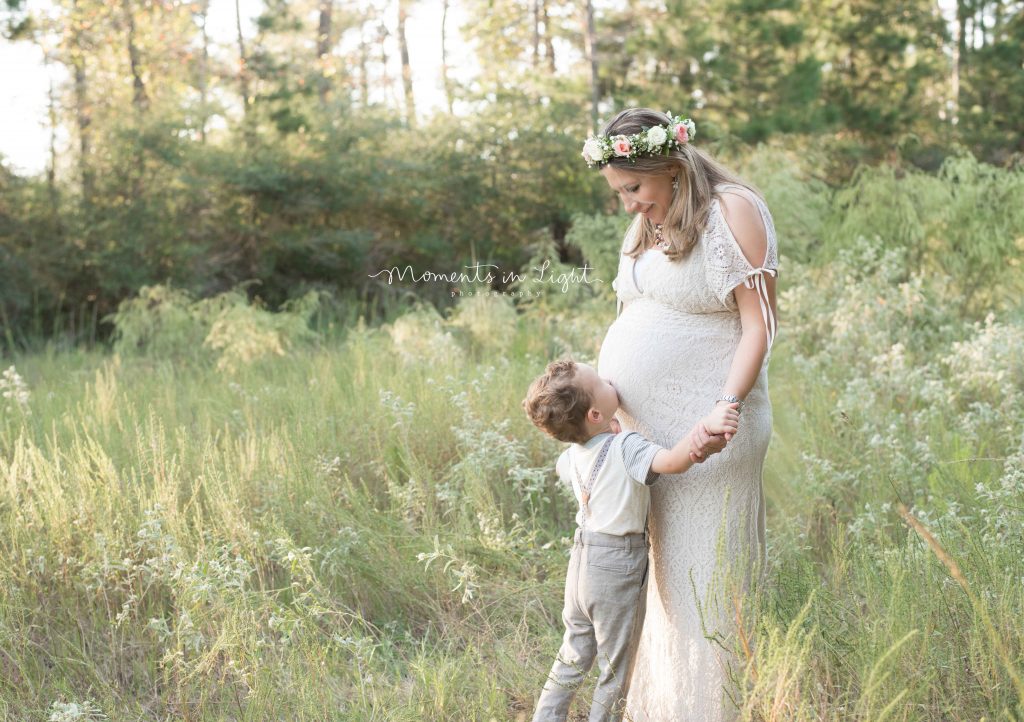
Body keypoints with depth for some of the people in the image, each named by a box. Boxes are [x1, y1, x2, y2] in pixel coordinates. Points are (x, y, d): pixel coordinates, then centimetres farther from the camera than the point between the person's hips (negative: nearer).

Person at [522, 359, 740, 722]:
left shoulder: (573, 454, -1)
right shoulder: (626, 448, -24)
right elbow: (671, 461, -43)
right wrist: (707, 425, -53)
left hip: (581, 564, 7)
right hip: (617, 572, -7)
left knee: (573, 658, 25)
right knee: (615, 672, 12)